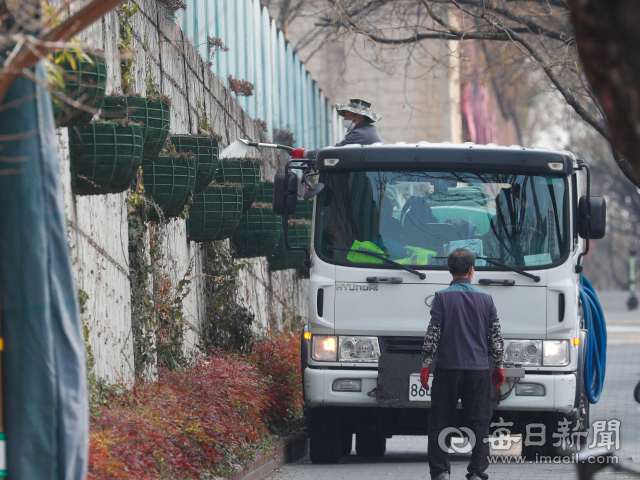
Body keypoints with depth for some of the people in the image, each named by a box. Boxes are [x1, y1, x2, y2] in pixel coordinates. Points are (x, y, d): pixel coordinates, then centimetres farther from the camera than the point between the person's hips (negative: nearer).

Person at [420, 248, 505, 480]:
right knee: (479, 422, 5)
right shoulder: (485, 298, 5)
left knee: (440, 422, 5)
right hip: (479, 370, 2)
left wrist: (426, 365, -1)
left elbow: (433, 334, -6)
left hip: (447, 368, -2)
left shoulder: (443, 297, -3)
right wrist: (498, 365, 15)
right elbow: (496, 335, 7)